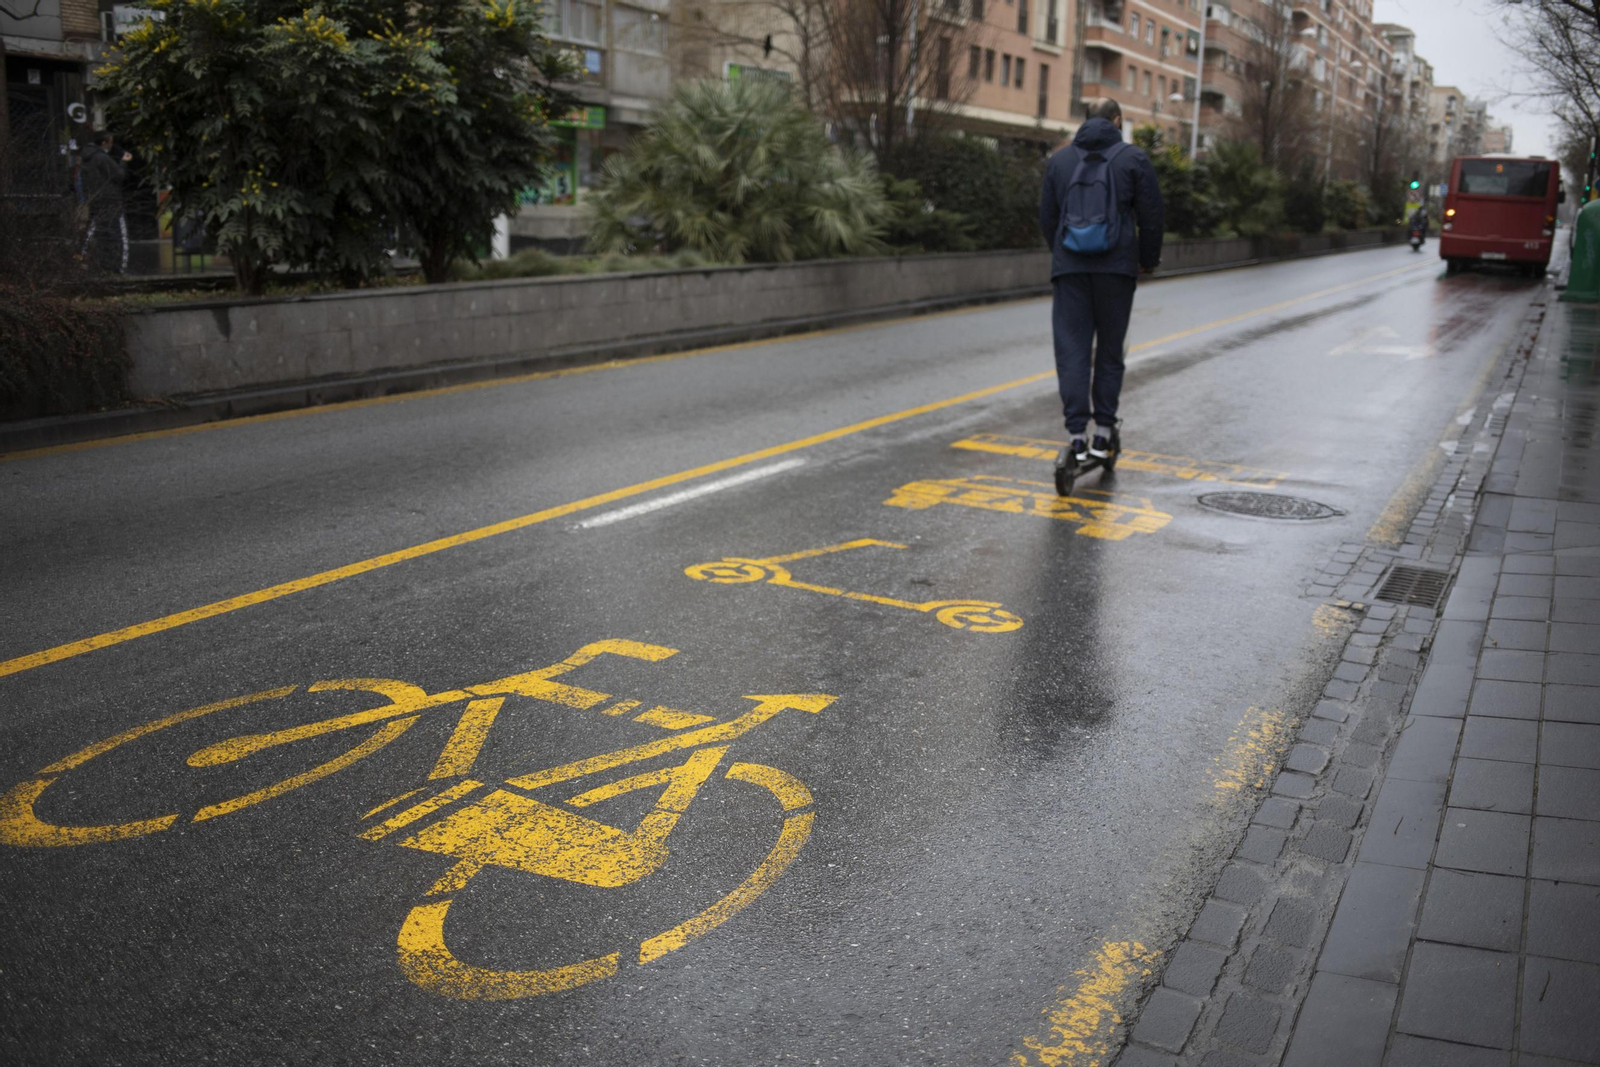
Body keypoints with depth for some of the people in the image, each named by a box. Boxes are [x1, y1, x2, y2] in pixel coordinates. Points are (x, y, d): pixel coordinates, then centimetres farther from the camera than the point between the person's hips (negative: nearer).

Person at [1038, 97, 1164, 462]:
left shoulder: (1059, 159, 10)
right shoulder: (1134, 158, 2)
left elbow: (1046, 217, 13)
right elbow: (1151, 216, 0)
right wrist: (1148, 260, 14)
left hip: (1069, 268, 1)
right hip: (1117, 268, -1)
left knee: (1072, 349, 1)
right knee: (1110, 350, 8)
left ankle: (1077, 432, -7)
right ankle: (1103, 431, 7)